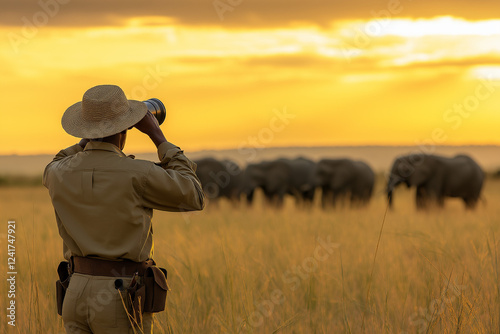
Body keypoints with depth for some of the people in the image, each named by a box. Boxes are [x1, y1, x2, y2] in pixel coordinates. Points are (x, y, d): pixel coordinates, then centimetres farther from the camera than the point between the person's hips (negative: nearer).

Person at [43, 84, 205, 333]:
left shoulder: (61, 174, 1)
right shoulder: (139, 175, -14)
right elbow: (194, 197, 2)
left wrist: (93, 135, 26)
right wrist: (157, 136, 4)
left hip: (77, 294, 5)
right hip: (123, 304, -5)